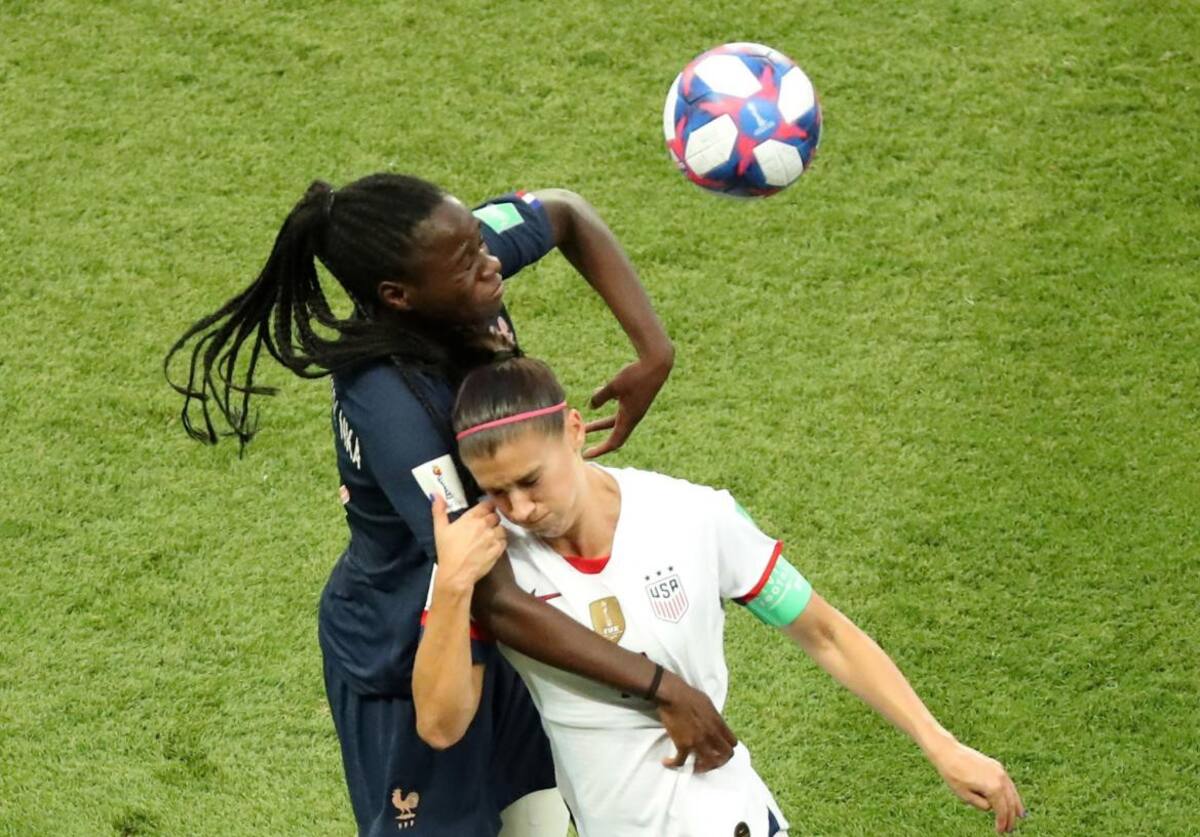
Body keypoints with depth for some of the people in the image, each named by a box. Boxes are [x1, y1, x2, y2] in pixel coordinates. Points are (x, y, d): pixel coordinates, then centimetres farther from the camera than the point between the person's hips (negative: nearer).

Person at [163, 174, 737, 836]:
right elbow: (493, 602, -37)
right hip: (405, 660, -7)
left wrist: (653, 352, -10)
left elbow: (567, 215, 3)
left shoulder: (459, 248, -19)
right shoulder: (393, 406, -38)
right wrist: (662, 688, -35)